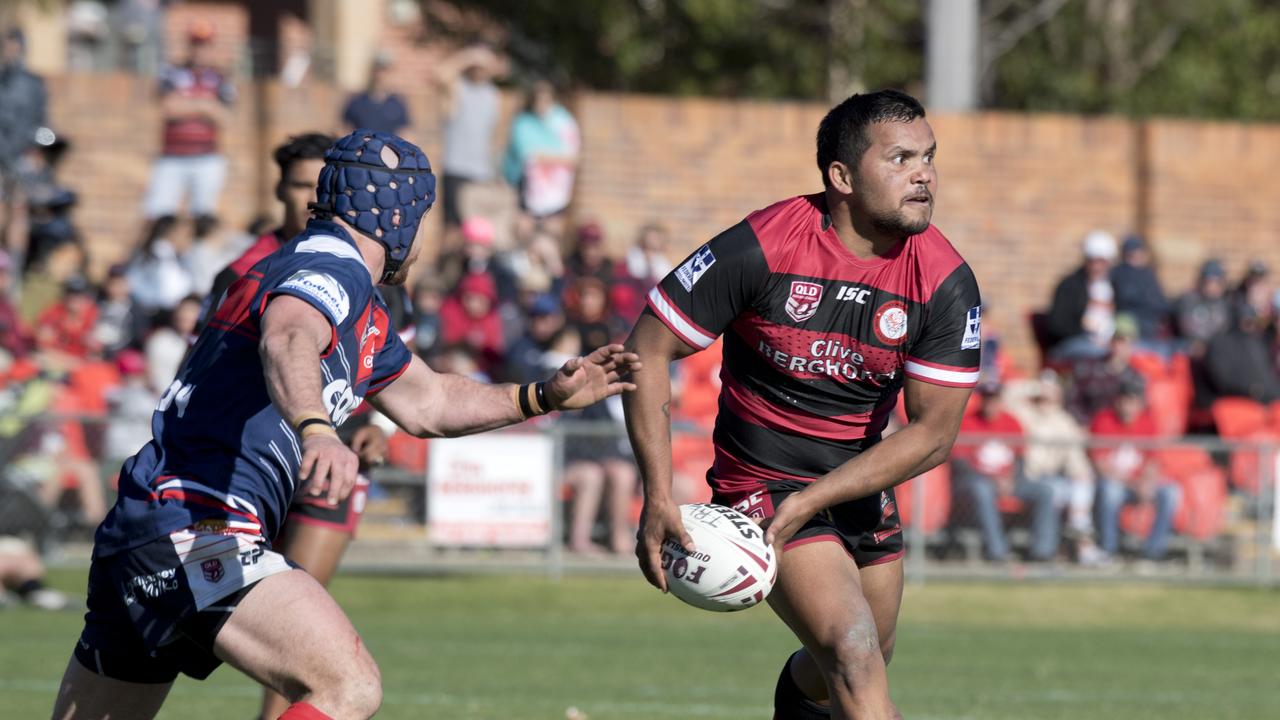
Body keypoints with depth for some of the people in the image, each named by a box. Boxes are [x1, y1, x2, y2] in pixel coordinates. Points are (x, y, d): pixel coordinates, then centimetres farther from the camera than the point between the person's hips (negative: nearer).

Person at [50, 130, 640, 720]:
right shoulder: (335, 268, -8)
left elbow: (426, 403, 39)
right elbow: (286, 343, -31)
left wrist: (548, 396, 35)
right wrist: (317, 430, -50)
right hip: (198, 526, -11)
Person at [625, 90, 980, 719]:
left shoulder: (946, 282, -12)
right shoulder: (761, 247, -20)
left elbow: (932, 433, -11)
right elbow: (648, 350, -12)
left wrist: (809, 502, -19)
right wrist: (658, 497, -18)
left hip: (863, 488, 5)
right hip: (762, 481, -5)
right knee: (856, 656, -22)